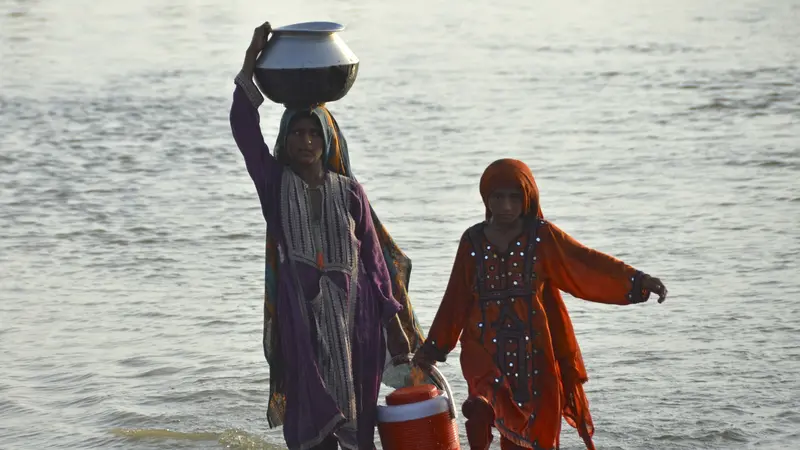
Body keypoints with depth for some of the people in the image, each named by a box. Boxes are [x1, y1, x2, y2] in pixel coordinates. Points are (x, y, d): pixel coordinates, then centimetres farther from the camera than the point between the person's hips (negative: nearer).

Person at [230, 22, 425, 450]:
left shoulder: (349, 191, 5)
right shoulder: (274, 182, 3)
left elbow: (374, 256, 7)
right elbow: (243, 127, -9)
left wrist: (393, 321, 5)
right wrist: (251, 61, -18)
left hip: (352, 314, 1)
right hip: (300, 314, -1)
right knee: (312, 411, -6)